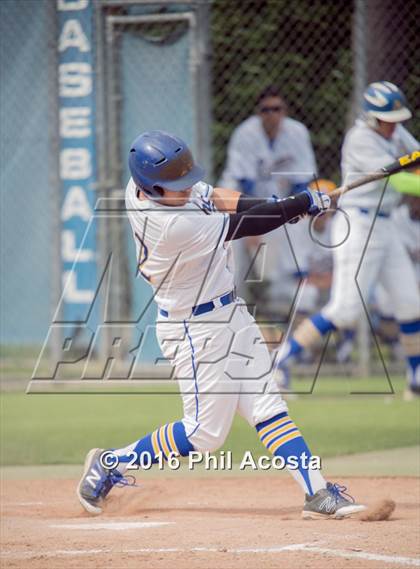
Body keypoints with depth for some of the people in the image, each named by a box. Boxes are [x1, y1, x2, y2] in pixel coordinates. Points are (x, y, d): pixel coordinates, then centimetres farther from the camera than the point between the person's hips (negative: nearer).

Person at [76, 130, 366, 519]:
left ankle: (318, 494, 3)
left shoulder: (140, 185, -7)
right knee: (205, 432, 1)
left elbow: (208, 196, 6)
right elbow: (241, 225, -22)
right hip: (196, 329, -9)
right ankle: (109, 465, 16)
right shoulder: (175, 226, -32)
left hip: (229, 312, 9)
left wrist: (275, 205, -8)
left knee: (267, 407, 5)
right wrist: (303, 204, -12)